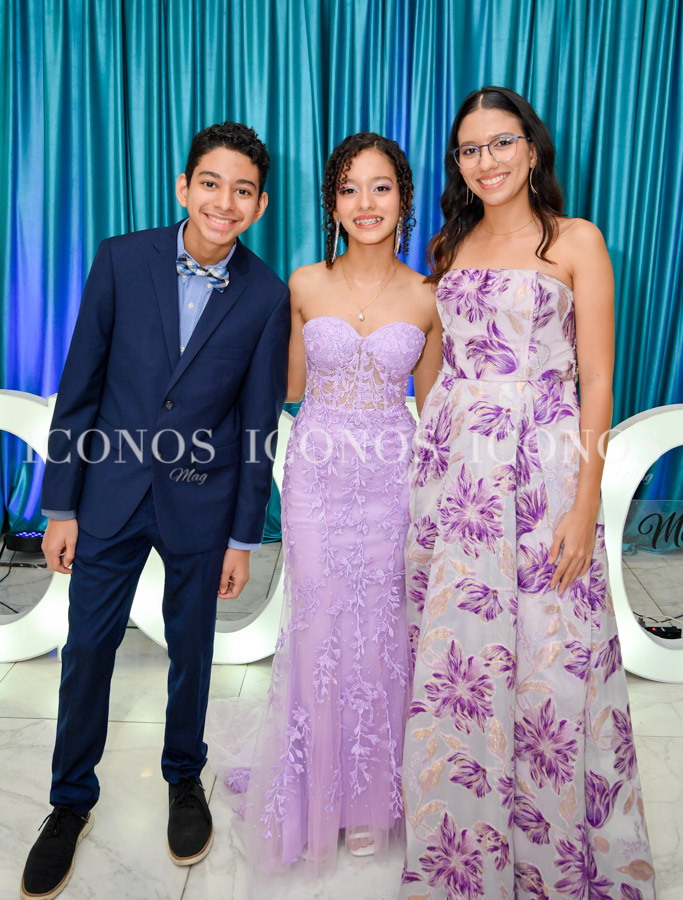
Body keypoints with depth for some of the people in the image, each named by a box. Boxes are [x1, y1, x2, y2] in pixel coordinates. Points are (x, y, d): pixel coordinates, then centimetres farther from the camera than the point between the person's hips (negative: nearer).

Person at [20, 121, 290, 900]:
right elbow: (79, 387, -3)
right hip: (110, 491, 1)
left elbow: (258, 423, -4)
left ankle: (184, 777, 42)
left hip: (201, 501, 0)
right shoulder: (122, 260, -7)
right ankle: (71, 801, 35)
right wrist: (61, 505, -3)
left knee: (190, 647, 16)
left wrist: (244, 536, -3)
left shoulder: (266, 296, -8)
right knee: (87, 647, 11)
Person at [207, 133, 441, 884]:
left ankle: (370, 798, 30)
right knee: (319, 629, 5)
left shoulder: (425, 299, 1)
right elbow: (292, 385, 9)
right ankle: (318, 795, 29)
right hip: (317, 473, 0)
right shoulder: (304, 286, 1)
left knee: (379, 631, 6)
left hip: (392, 477, 0)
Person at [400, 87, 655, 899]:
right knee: (453, 661, 9)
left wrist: (585, 505, -12)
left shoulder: (576, 241, 1)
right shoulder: (451, 246, 14)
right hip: (452, 465, 4)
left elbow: (597, 384, -4)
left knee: (548, 668, 2)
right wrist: (431, 463, 9)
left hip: (541, 466, -4)